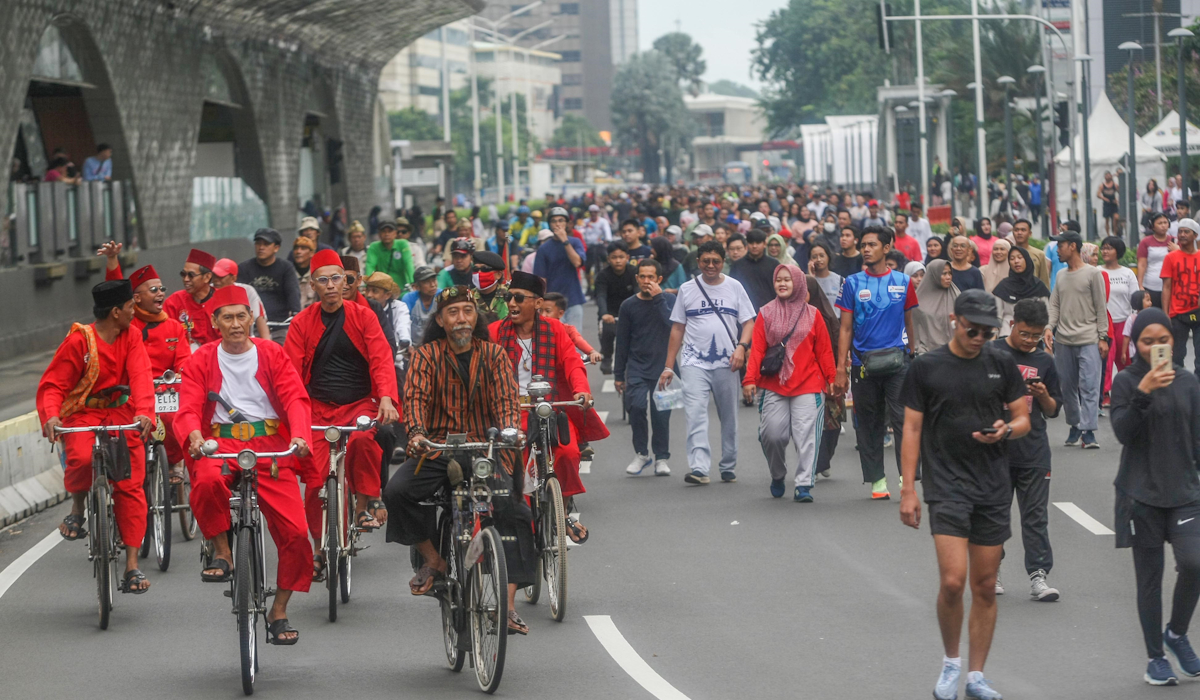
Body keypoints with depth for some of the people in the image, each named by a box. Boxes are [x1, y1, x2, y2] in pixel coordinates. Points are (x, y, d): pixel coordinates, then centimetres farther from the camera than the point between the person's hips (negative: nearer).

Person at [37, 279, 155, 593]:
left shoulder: (131, 337, 1)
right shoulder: (79, 340, -11)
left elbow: (140, 376, -12)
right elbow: (53, 384, -11)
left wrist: (144, 412, -32)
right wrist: (50, 416, -32)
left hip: (122, 414, 3)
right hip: (83, 414, -3)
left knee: (131, 486, -6)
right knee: (82, 458, -34)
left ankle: (132, 567, -3)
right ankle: (77, 506, 1)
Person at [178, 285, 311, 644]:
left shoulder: (272, 355, 10)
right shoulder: (202, 361, 8)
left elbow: (295, 397, -1)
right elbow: (189, 406, -3)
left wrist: (299, 435, -22)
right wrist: (195, 435, -27)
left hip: (270, 446, 1)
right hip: (220, 443, -1)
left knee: (295, 533, -11)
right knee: (207, 481, -39)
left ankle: (279, 612, 8)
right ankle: (222, 551, -14)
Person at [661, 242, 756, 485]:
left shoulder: (734, 287, 6)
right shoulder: (687, 289, 8)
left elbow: (749, 321, 5)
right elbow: (677, 329, 10)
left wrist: (741, 346, -14)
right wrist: (668, 366, 7)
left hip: (726, 363, 1)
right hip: (694, 362, -1)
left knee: (729, 417, 8)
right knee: (695, 414, -15)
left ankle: (728, 467, 21)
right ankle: (698, 467, -23)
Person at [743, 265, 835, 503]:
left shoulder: (812, 314, 8)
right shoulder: (766, 314, 8)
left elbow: (824, 349, 8)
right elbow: (757, 349, 3)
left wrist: (830, 378, 5)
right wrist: (750, 379, -7)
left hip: (808, 385, 0)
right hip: (773, 386, 1)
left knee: (806, 435, -9)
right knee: (772, 434, -4)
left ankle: (804, 485, -6)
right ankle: (777, 476, 22)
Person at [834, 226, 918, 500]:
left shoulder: (903, 282, 6)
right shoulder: (853, 283, 5)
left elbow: (909, 323, 15)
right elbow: (846, 329, 5)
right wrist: (841, 369, 0)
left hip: (896, 359, -1)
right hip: (863, 362, 1)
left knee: (903, 419, -9)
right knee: (869, 423, 6)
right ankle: (877, 479, 13)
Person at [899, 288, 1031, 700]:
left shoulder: (1002, 364, 5)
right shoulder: (926, 367, -1)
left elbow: (1023, 420, 11)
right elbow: (912, 429, 2)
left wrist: (1005, 431, -13)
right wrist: (908, 490, -2)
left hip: (993, 488, 3)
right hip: (946, 486, -3)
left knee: (985, 587, 6)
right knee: (953, 581, -15)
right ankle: (951, 662, 8)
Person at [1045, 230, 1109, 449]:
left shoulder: (1093, 273, -1)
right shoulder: (1061, 276, 15)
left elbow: (1101, 307, -2)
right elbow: (1055, 305, 13)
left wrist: (1102, 337, -6)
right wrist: (1049, 327, -4)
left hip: (1088, 340, -6)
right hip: (1063, 340, 6)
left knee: (1089, 386, -11)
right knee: (1067, 387, 8)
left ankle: (1088, 431, -15)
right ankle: (1074, 426, 20)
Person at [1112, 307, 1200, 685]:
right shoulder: (1126, 381, -2)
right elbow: (1122, 431, -14)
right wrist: (1143, 393, -25)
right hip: (1141, 494, -2)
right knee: (1149, 578, 3)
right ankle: (1156, 658, 15)